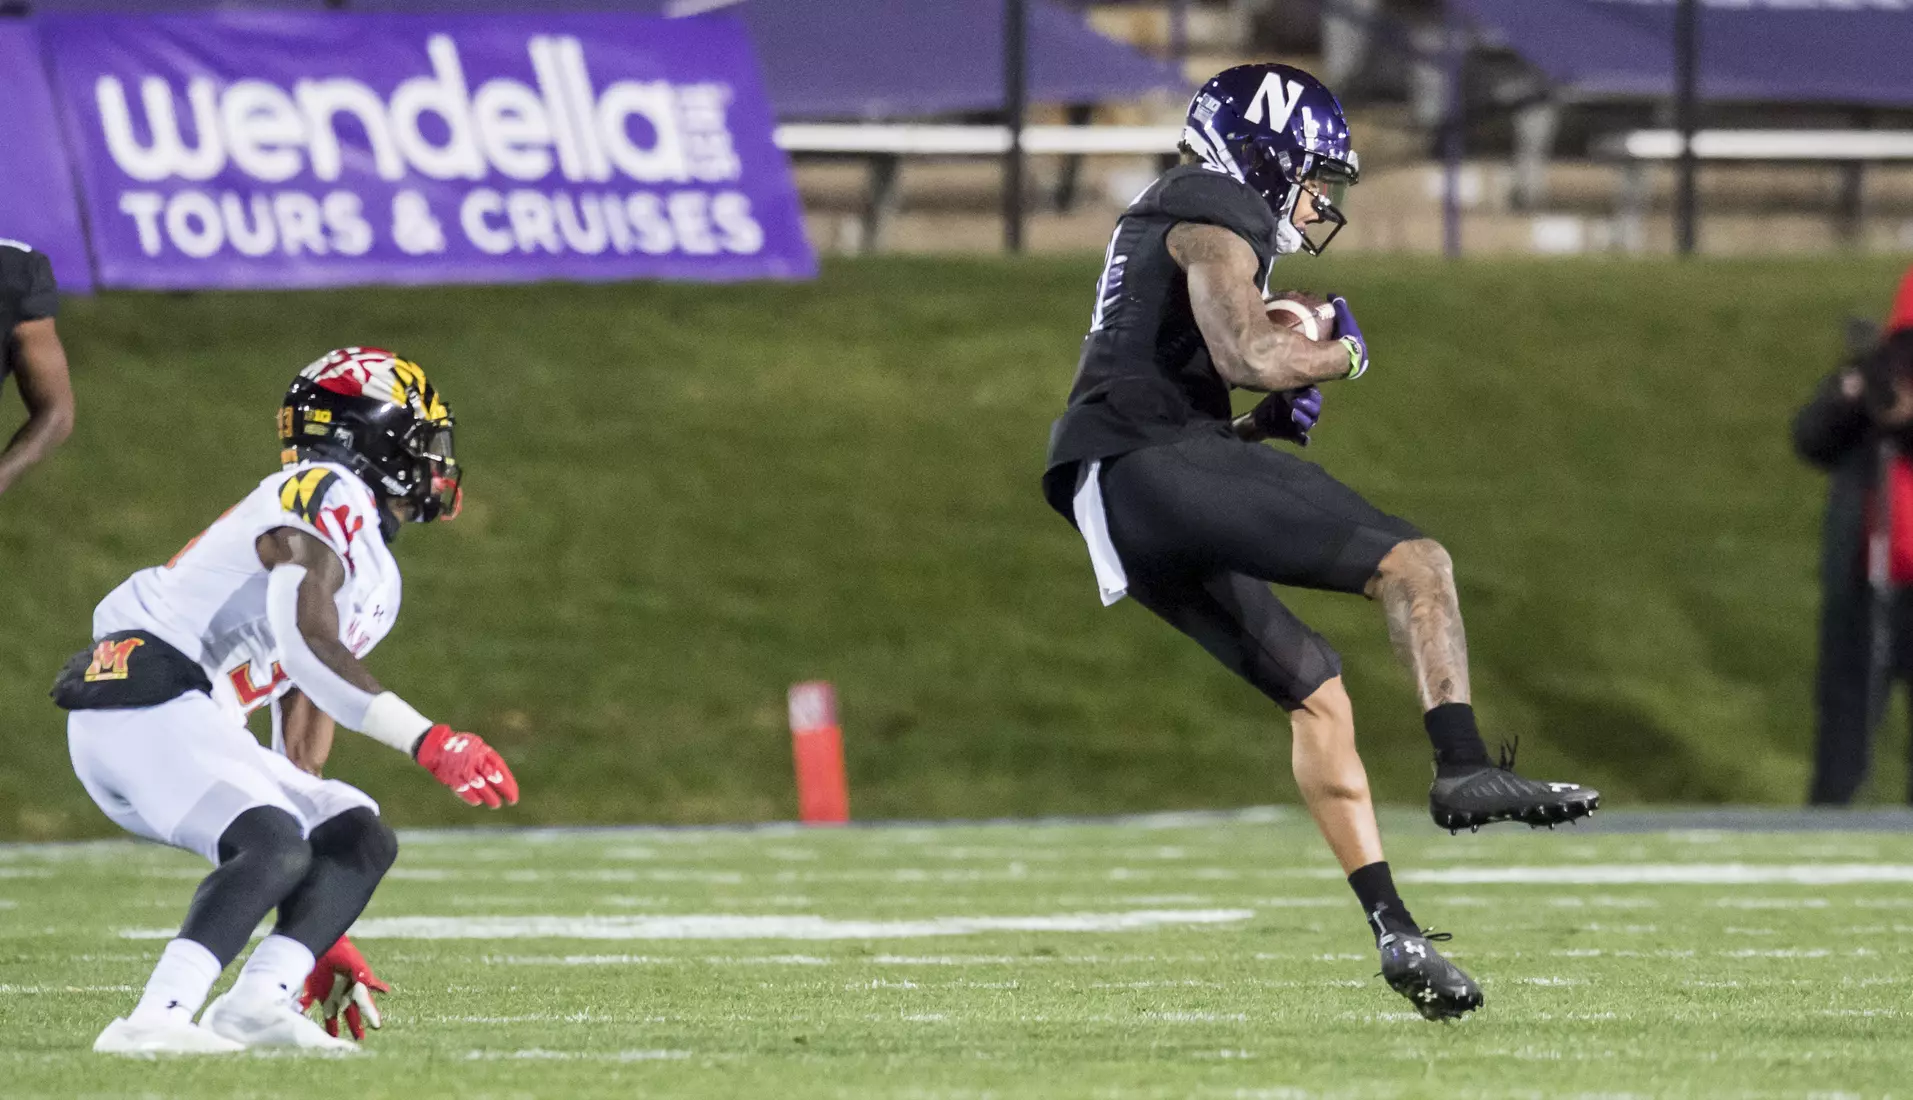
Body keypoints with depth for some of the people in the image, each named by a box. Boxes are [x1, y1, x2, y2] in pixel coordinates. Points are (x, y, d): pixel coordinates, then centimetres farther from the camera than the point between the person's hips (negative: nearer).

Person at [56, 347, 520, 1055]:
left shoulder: (374, 582, 24)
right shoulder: (329, 500, -7)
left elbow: (299, 752, 26)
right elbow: (307, 645, -22)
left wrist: (314, 934, 25)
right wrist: (426, 740, -24)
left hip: (189, 728, 10)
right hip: (144, 698, -10)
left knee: (362, 840, 5)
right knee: (275, 847, -28)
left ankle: (257, 1004, -12)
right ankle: (156, 1020, -37)